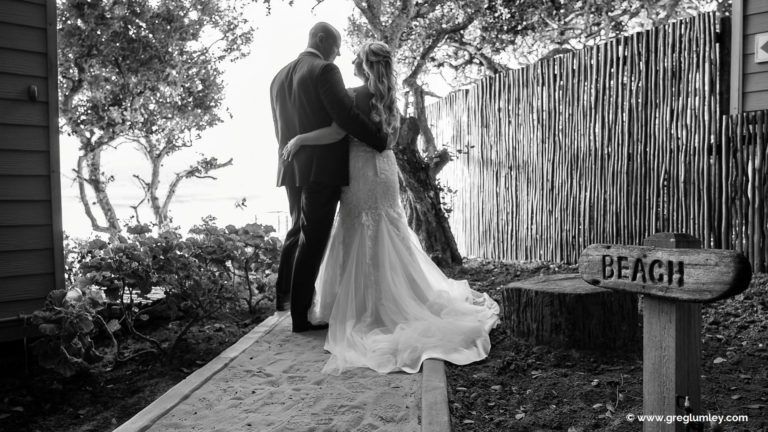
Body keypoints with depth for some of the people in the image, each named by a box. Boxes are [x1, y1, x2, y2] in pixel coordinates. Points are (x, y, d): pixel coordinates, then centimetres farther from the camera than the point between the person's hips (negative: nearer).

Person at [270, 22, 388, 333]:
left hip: (293, 170, 8)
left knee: (298, 230, 23)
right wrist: (382, 141, -8)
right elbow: (347, 116, -18)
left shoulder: (279, 77, 15)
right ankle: (301, 316, 7)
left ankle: (284, 296, 33)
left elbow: (282, 129, 16)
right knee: (313, 241, -1)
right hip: (323, 169, -8)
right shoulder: (325, 71, -10)